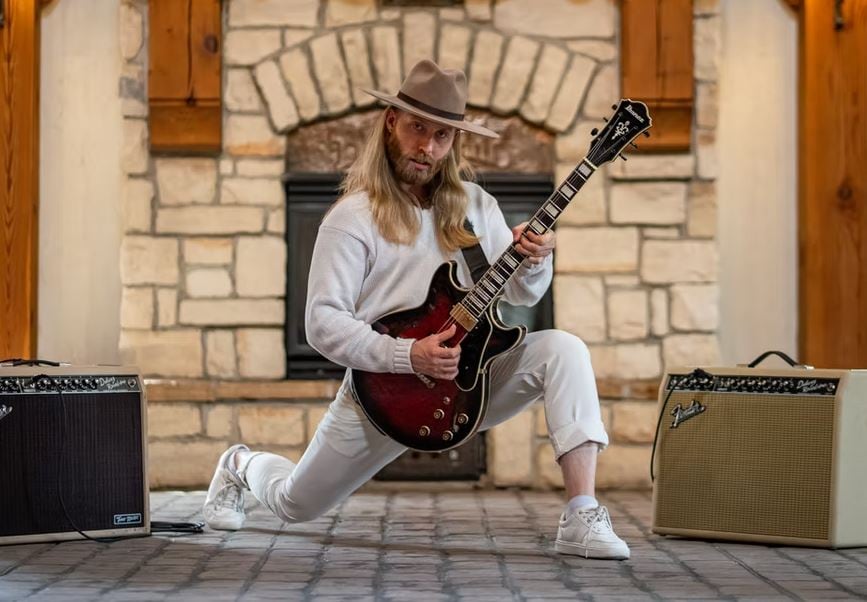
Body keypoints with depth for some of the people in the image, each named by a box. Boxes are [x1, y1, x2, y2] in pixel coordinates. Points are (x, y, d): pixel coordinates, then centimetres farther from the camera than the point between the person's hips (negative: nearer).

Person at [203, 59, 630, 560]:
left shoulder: (474, 205, 4)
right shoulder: (354, 217, -11)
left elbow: (522, 295, 8)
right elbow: (323, 323, -17)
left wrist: (535, 262, -16)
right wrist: (407, 356, -27)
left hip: (470, 377, 3)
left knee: (563, 350, -22)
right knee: (293, 504, 6)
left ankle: (583, 517, -27)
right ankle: (242, 467, 45)